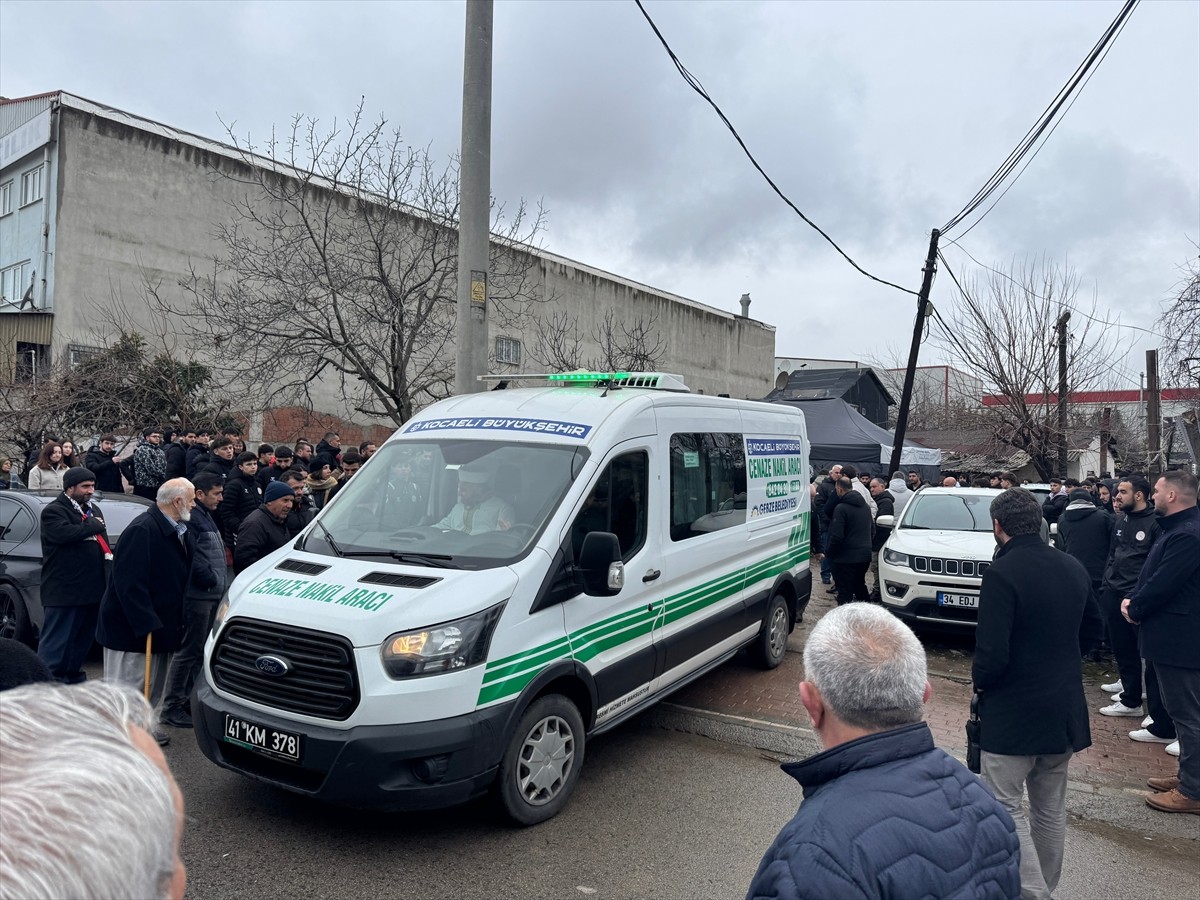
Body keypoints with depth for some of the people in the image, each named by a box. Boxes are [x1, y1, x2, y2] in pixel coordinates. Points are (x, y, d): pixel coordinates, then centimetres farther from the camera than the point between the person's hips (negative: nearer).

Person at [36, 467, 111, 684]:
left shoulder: (93, 509, 19)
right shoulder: (54, 510, -8)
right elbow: (65, 533, -28)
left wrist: (108, 553, 11)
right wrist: (93, 525, -13)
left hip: (93, 586, 8)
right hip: (64, 589, -8)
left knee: (83, 638, 15)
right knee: (55, 641, -4)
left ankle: (73, 676, 27)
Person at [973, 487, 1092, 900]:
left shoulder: (1002, 573, -21)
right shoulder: (1075, 569, 3)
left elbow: (992, 654, -22)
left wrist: (979, 681, -3)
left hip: (1014, 711, -8)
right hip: (1065, 707, 8)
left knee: (1005, 806, 3)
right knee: (1051, 808, 19)